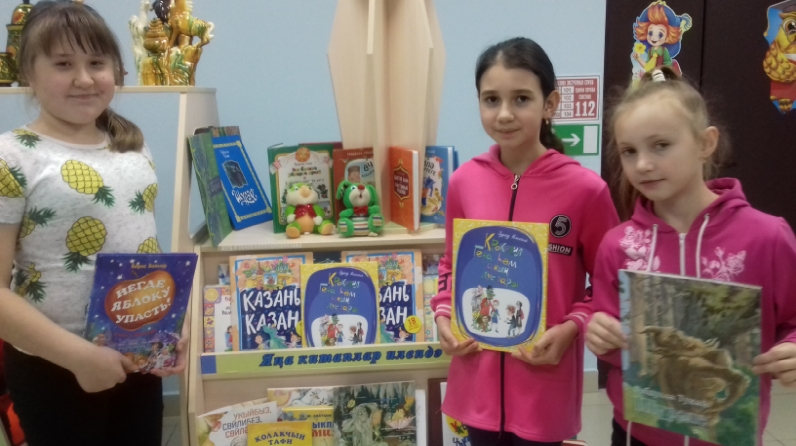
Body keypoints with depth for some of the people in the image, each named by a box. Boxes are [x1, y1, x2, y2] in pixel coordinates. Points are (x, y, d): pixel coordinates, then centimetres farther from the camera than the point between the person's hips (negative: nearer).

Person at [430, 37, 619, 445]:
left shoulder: (584, 188, -13)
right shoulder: (464, 181, -4)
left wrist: (572, 327, -16)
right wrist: (443, 315, -4)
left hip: (545, 379, -3)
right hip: (478, 374, 3)